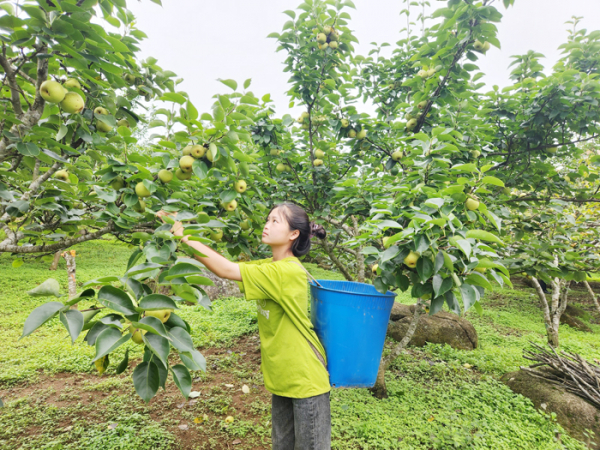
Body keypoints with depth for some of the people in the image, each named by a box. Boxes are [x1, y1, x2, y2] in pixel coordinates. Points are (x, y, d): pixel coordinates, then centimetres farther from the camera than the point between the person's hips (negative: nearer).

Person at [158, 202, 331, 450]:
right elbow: (229, 265, -5)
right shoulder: (268, 266, 2)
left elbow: (225, 270, -29)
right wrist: (182, 231, -11)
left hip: (306, 380, -8)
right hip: (282, 378, 8)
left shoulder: (288, 271, -26)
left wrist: (182, 236, -23)